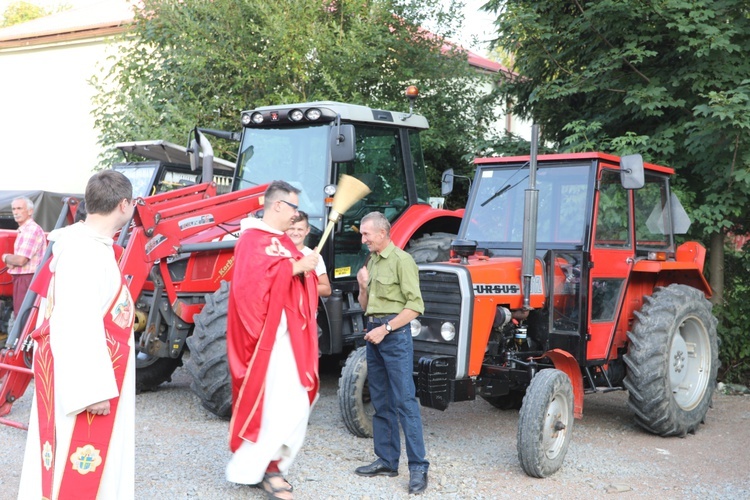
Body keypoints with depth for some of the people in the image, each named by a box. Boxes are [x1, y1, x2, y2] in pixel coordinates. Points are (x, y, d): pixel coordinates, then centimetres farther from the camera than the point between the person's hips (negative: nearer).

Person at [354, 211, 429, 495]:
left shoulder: (401, 260, -9)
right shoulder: (371, 261, 15)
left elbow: (415, 306, -15)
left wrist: (385, 329, -17)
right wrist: (363, 287, 0)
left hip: (395, 332, -8)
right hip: (374, 332, 8)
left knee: (404, 401, -9)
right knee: (381, 401, 11)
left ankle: (418, 466, -6)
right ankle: (387, 461, 17)